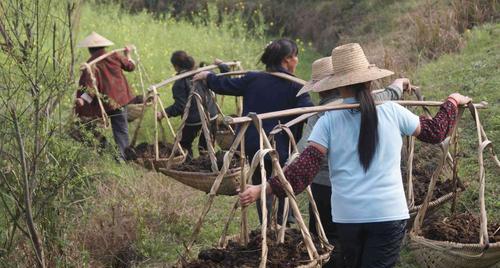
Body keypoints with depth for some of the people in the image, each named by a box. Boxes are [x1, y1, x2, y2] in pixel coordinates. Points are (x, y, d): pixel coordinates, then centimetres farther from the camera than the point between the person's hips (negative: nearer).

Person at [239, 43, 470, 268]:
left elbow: (304, 168, -10)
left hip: (346, 215, 1)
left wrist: (265, 189, -10)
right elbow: (435, 132, 14)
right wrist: (452, 102, 31)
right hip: (388, 213, -1)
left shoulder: (328, 121, -2)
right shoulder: (392, 112, 0)